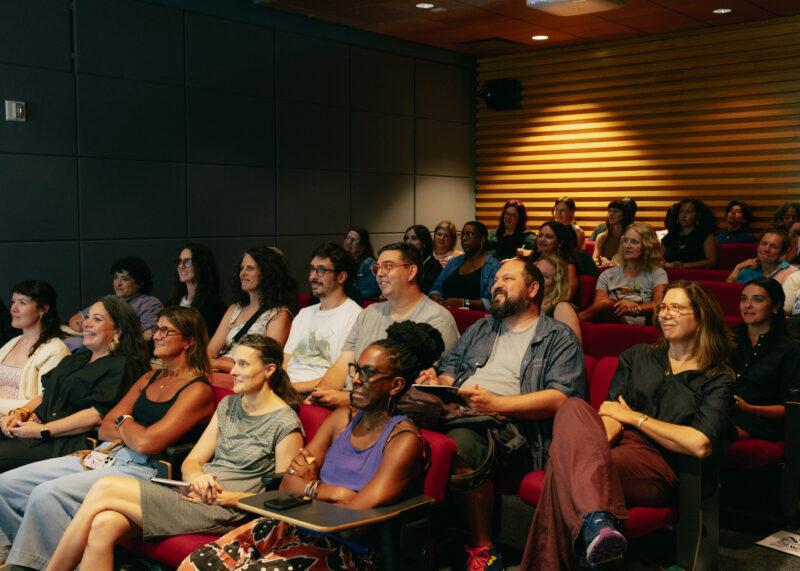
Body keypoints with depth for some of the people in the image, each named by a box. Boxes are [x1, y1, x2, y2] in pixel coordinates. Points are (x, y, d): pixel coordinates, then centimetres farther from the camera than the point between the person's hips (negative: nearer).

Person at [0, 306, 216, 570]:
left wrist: (124, 423, 4)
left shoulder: (199, 390, -7)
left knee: (47, 494, -28)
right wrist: (133, 432, -6)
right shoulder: (150, 378, 19)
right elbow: (104, 428, 14)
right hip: (104, 455, 9)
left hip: (141, 469, -9)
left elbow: (147, 444, -17)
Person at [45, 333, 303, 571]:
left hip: (224, 513, -7)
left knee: (104, 489, -15)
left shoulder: (286, 425, -7)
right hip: (192, 496, 7)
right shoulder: (229, 404, 16)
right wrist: (197, 478, -9)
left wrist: (222, 498, -13)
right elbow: (191, 462, 15)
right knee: (104, 524, -22)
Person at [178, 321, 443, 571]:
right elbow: (289, 484, 7)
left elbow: (356, 511, -17)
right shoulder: (342, 419, 12)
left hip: (347, 549, -6)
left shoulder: (404, 440, -8)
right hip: (296, 527, 6)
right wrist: (334, 493, -10)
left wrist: (311, 487, -1)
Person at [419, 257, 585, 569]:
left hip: (507, 424, -5)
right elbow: (450, 369, 31)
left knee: (460, 442, -39)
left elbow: (560, 398, -5)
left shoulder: (560, 338, 9)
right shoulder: (480, 329, 30)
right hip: (456, 412, 5)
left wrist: (495, 404, -15)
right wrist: (438, 381, 5)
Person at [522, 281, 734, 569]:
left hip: (657, 465, -4)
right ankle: (598, 519, -53)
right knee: (573, 407, -34)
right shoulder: (637, 356, 25)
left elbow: (700, 445, -7)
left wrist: (635, 417, 1)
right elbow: (611, 411, 12)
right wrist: (595, 442, -13)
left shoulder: (718, 381, 11)